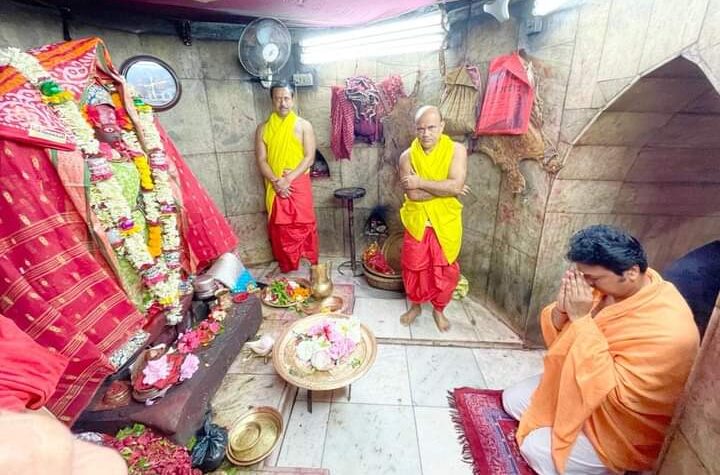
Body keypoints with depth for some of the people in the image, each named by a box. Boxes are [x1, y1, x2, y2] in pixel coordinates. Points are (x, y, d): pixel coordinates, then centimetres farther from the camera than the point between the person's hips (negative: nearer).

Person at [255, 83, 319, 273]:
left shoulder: (304, 125, 1)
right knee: (280, 228, 6)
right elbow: (261, 160, 1)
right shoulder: (263, 128, 6)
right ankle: (286, 267, 20)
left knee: (303, 225, 0)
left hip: (299, 185, -2)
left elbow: (309, 157, -7)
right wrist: (276, 181, -15)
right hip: (275, 188, 2)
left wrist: (288, 179, -16)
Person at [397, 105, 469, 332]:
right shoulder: (408, 156, -7)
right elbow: (413, 194, -18)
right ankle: (415, 306, 38)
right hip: (417, 222, 1)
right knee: (414, 268, 13)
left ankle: (438, 310, 35)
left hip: (446, 222, 0)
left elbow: (456, 185, -22)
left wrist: (421, 181, -20)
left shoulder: (456, 150, -9)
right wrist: (445, 188, -17)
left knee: (445, 270, 11)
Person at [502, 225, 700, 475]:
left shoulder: (668, 330, -34)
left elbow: (612, 393, -34)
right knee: (513, 399, 5)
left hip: (623, 430, -7)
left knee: (536, 448, -13)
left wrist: (581, 319, -37)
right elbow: (557, 335, -6)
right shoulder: (608, 286, -13)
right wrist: (562, 309, -30)